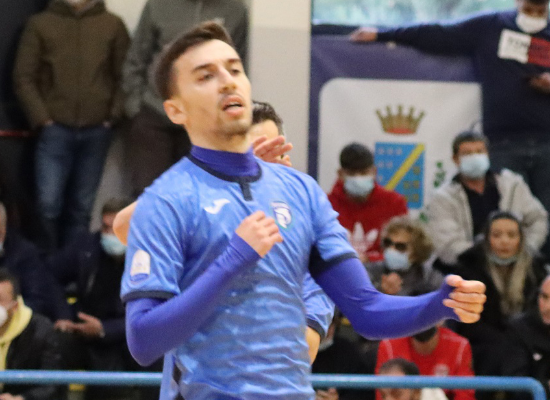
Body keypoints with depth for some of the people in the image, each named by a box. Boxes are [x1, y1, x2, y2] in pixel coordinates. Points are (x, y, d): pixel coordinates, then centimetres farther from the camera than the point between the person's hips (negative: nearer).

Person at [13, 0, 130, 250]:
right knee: (48, 204, -7)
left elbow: (125, 77, 6)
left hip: (96, 131, 1)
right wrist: (41, 118, -5)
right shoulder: (40, 24, 3)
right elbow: (23, 77, 3)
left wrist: (113, 116, -4)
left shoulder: (113, 25, 5)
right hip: (55, 130, -1)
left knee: (81, 207, 6)